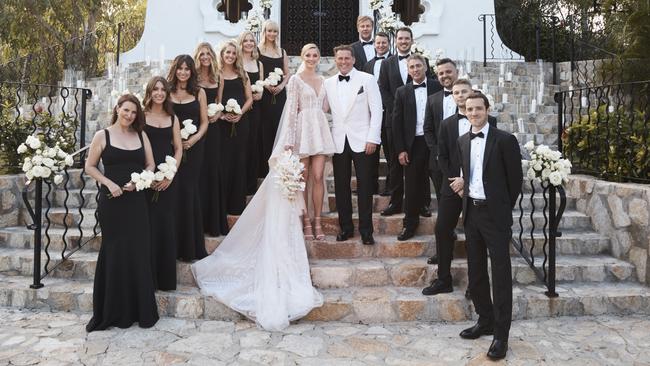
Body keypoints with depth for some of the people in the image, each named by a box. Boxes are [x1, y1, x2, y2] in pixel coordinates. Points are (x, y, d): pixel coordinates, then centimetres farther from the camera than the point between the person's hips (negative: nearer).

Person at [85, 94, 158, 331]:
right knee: (115, 253, 2)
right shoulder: (103, 136, 1)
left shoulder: (141, 136, 9)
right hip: (112, 201, -3)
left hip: (136, 200, 3)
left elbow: (150, 165, 11)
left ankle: (141, 310, 15)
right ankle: (114, 310, 15)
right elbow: (90, 166, 2)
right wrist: (109, 183, -12)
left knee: (140, 253, 3)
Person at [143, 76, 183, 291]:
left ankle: (166, 278, 16)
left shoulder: (173, 118, 11)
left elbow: (178, 149, 9)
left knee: (166, 225, 5)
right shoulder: (141, 116, 2)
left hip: (168, 178, 3)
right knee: (148, 225, -2)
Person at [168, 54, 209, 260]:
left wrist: (194, 138, -9)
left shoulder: (199, 92, 7)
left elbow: (204, 121, 7)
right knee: (177, 192, -2)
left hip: (194, 147, 1)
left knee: (190, 191, 3)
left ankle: (193, 245, 12)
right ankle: (180, 246, 8)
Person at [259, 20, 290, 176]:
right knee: (264, 130, -4)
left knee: (277, 128, 3)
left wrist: (282, 85, -5)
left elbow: (287, 73, 13)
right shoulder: (258, 50, 2)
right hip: (264, 93, -4)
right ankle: (264, 167, 2)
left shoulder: (282, 51, 15)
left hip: (279, 93, 4)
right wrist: (265, 84, -16)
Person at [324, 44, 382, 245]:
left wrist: (373, 138, -9)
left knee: (364, 187, 0)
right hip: (338, 142, 3)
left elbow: (376, 110, -3)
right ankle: (345, 227, 18)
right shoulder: (328, 83, 10)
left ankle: (366, 230, 10)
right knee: (341, 187, 6)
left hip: (362, 140, -3)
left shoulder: (367, 79, 1)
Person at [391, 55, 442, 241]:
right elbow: (397, 122, 5)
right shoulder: (402, 92, 6)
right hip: (413, 144, 1)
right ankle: (410, 224, 19)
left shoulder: (438, 87, 2)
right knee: (412, 186, 6)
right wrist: (400, 149, -1)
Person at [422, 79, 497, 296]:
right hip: (452, 185, 3)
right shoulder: (447, 124, 10)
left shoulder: (488, 121, -1)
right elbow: (442, 156, 6)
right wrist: (452, 179, -8)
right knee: (442, 230, 1)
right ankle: (443, 280, 13)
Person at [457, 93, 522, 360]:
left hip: (495, 214, -6)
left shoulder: (505, 140, -8)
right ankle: (485, 321, 29)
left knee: (500, 274, -1)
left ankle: (501, 334, 8)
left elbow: (515, 178, -4)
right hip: (471, 212, 6)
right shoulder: (462, 141, 8)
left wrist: (503, 210, 1)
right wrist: (464, 186, 6)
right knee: (476, 272, 14)